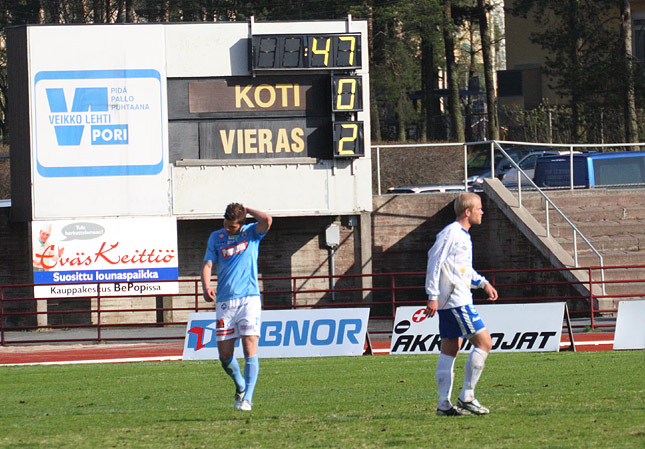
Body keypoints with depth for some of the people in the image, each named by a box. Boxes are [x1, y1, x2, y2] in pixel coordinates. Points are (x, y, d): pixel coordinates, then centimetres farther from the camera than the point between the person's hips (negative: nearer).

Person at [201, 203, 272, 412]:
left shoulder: (251, 232, 3)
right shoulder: (216, 237, 11)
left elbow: (267, 220, -17)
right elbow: (207, 265, 5)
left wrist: (247, 210, -2)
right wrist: (206, 287, -13)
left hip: (249, 299, -3)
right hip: (224, 301, 3)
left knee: (250, 349, -13)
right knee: (225, 355, 2)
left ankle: (247, 398, -12)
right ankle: (240, 385, 28)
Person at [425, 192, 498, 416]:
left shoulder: (464, 235, 17)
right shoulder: (450, 233, -13)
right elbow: (434, 263, -16)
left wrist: (483, 282, 24)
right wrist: (433, 296, -20)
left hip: (460, 300, 10)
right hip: (455, 301, -10)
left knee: (450, 351, 9)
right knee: (484, 342, -11)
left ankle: (444, 404, 10)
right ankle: (467, 397, -9)